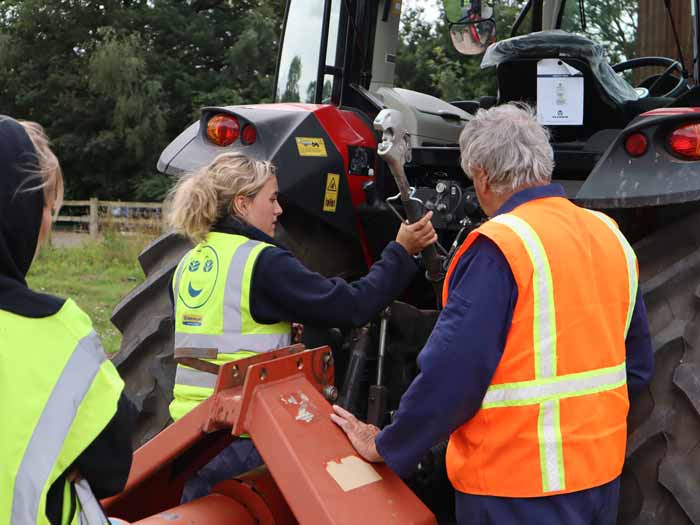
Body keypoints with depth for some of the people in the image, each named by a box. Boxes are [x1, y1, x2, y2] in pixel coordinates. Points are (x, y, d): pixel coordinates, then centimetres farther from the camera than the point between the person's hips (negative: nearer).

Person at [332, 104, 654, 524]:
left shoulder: (499, 246, -19)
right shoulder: (610, 234, 4)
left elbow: (451, 373, -22)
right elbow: (638, 364, 11)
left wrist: (385, 446, -10)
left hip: (519, 483, -7)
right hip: (603, 472, 7)